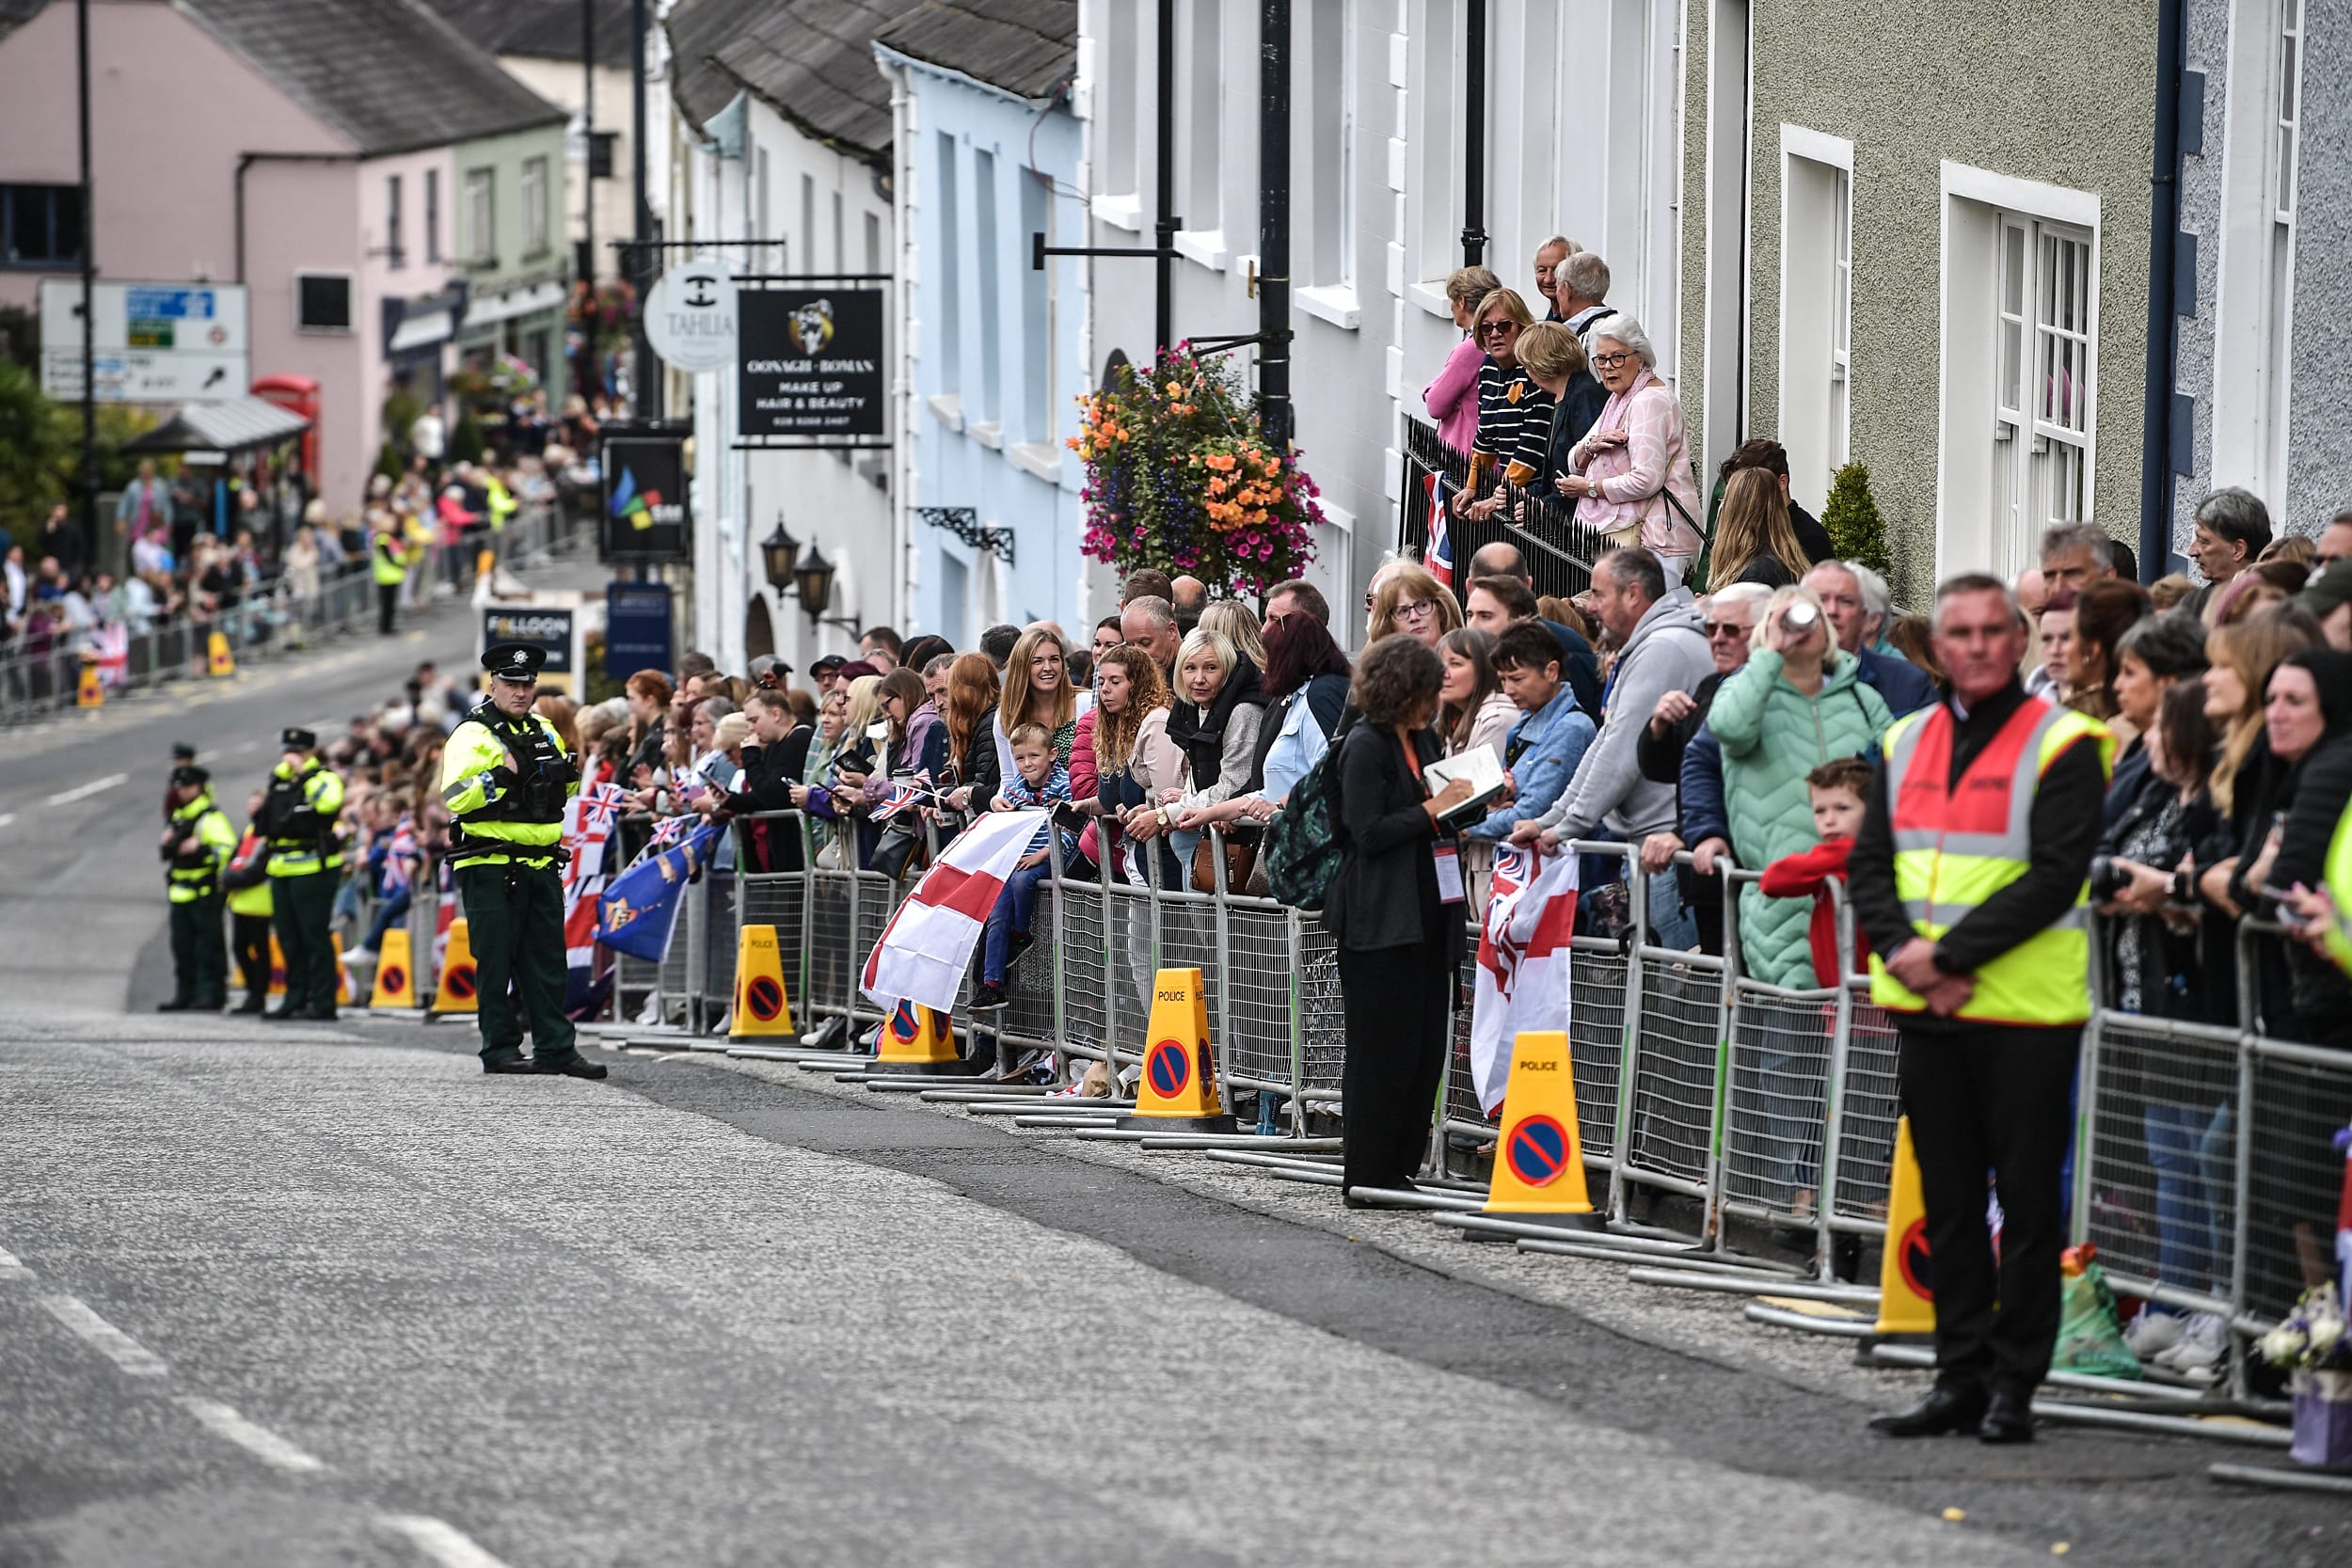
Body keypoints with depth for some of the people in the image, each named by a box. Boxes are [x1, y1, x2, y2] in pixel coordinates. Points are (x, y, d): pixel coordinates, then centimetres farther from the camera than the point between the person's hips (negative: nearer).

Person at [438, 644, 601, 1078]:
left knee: (546, 961, 7)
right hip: (490, 867, -7)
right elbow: (454, 796, -17)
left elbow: (562, 792, 30)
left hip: (540, 863, 7)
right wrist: (500, 777, -25)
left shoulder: (544, 732, 16)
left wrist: (569, 776, 9)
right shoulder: (472, 735, -7)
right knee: (496, 961, -2)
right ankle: (501, 1049, 4)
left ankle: (555, 1049, 9)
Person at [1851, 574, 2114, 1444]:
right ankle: (1960, 1378, 16)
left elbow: (2054, 879, -15)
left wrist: (1948, 954, -18)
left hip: (2025, 1011, -5)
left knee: (2027, 1201, 0)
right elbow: (1869, 865, 10)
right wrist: (1905, 952, -9)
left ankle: (2014, 1384, 6)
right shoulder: (1907, 743, 12)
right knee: (1949, 1200, 10)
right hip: (1926, 1011, 6)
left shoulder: (2061, 746, -6)